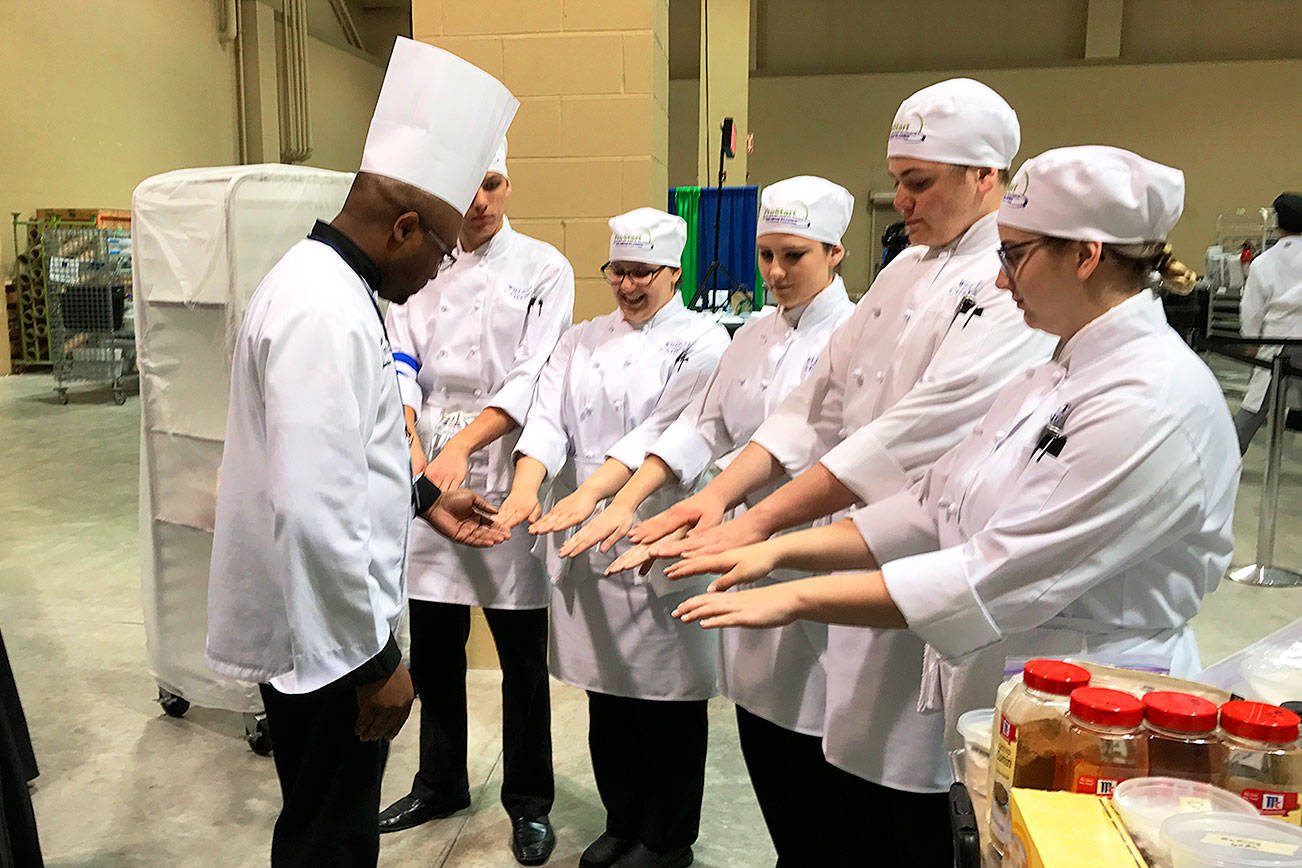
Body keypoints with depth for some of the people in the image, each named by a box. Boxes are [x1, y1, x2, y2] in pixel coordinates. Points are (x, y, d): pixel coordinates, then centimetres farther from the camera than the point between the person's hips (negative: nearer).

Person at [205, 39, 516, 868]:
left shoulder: (327, 283, 9)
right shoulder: (325, 314, -25)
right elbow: (314, 512, -30)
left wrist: (421, 495, 16)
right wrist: (374, 658, -21)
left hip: (325, 617, 10)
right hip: (322, 634, -10)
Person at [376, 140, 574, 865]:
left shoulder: (542, 268, 0)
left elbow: (535, 379, -10)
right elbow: (400, 365, 3)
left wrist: (461, 445, -20)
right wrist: (413, 449, -14)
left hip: (505, 475, -3)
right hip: (429, 477, 4)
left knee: (522, 655, 4)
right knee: (434, 648, 14)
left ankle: (529, 803, 24)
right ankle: (441, 784, 36)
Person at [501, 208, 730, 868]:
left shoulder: (702, 343, -2)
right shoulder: (580, 342, 13)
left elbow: (664, 431, -16)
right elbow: (547, 419, 0)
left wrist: (589, 493, -28)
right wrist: (526, 490, -20)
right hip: (586, 541, 5)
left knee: (667, 695, 6)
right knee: (606, 690, 15)